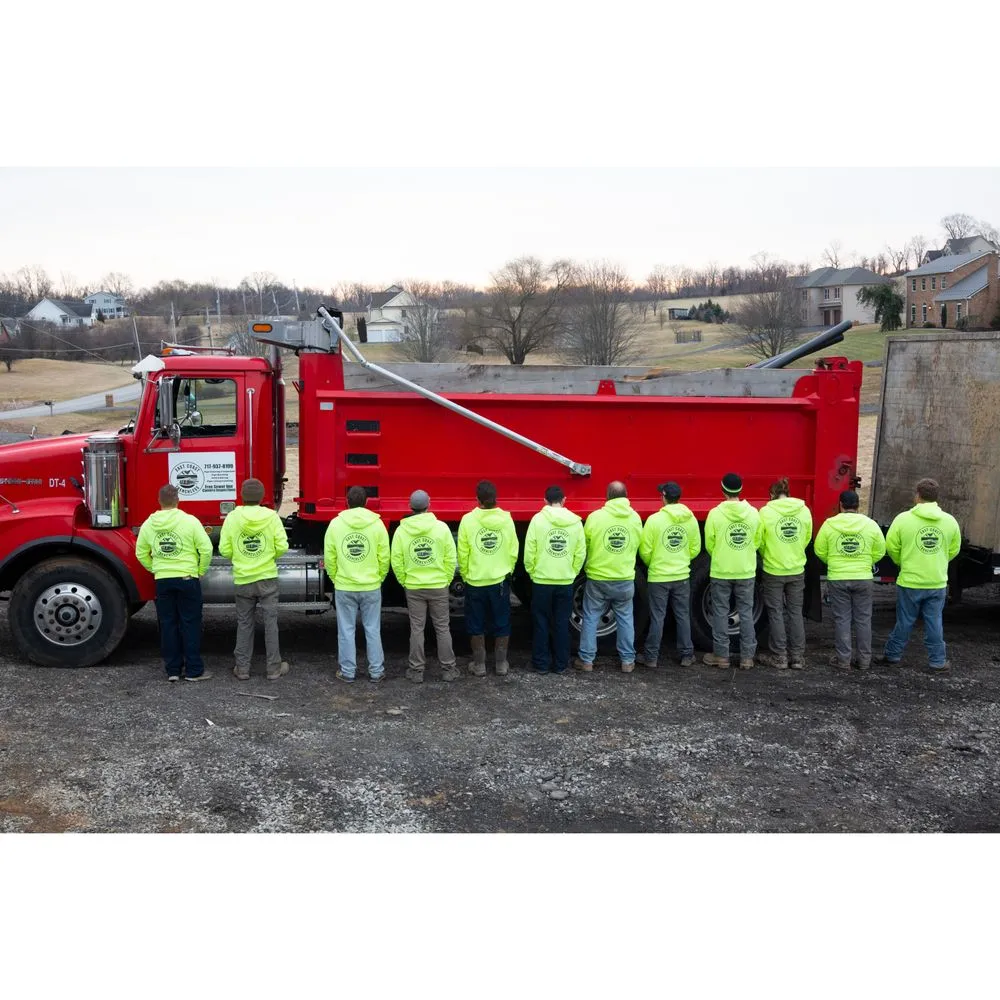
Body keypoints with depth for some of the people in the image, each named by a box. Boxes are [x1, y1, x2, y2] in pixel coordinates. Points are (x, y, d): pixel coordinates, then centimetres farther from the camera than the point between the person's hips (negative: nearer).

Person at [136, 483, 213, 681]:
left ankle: (172, 670, 15)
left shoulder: (148, 524, 3)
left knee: (168, 625, 10)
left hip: (162, 581, 3)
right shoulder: (190, 521, -9)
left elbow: (141, 554, 10)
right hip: (187, 579, -3)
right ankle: (194, 670, 6)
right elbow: (206, 549, -11)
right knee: (190, 624, 3)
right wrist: (200, 572, 2)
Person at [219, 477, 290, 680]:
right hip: (267, 578, -1)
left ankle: (242, 668, 16)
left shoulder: (232, 518, -5)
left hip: (242, 579, 1)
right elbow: (282, 547, -9)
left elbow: (224, 550, -5)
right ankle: (274, 668, 11)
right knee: (270, 623, 6)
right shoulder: (272, 517, -8)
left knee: (244, 624, 11)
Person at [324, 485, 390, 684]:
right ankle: (376, 672, 15)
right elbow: (384, 558, -3)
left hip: (344, 587, 0)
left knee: (346, 630, 9)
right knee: (373, 630, 9)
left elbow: (329, 558, -1)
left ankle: (347, 672, 15)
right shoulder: (377, 524, -6)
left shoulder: (335, 524, -5)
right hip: (371, 587, 0)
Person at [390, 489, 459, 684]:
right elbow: (451, 559, -7)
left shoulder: (401, 530, -6)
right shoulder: (441, 527, -9)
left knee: (416, 629, 9)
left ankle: (416, 671, 14)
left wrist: (404, 582, 10)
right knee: (442, 628, 10)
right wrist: (446, 580, 6)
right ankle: (448, 669, 15)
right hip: (439, 587, 0)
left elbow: (396, 562, -4)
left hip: (413, 588, 1)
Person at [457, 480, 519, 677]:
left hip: (475, 582, -1)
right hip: (500, 581, 1)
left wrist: (465, 576, 7)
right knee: (502, 624, 13)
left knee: (476, 625, 11)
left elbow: (463, 554, -9)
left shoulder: (468, 520, -13)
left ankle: (479, 665, 16)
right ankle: (501, 664, 19)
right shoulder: (506, 519, -8)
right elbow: (514, 552, -2)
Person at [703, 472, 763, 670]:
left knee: (720, 613, 8)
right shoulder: (753, 513, -5)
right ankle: (747, 657, 11)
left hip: (721, 572, -2)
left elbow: (709, 544, -3)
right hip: (746, 572, 2)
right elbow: (757, 542, 4)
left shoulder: (715, 513, -12)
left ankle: (721, 656, 14)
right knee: (746, 613, 9)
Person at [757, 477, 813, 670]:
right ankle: (798, 657, 16)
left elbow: (760, 541, -3)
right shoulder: (804, 510, -3)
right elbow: (807, 540, 5)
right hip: (797, 570, 3)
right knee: (796, 613, 13)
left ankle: (779, 657, 11)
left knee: (776, 614, 8)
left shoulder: (766, 512, -12)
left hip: (773, 571, -3)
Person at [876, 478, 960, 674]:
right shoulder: (950, 521, -1)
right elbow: (954, 550, 8)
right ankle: (937, 662, 15)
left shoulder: (903, 518, -10)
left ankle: (892, 656, 22)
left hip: (909, 582, -2)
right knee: (934, 623, 10)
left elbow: (891, 547, -5)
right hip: (938, 583, 2)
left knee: (904, 621, 10)